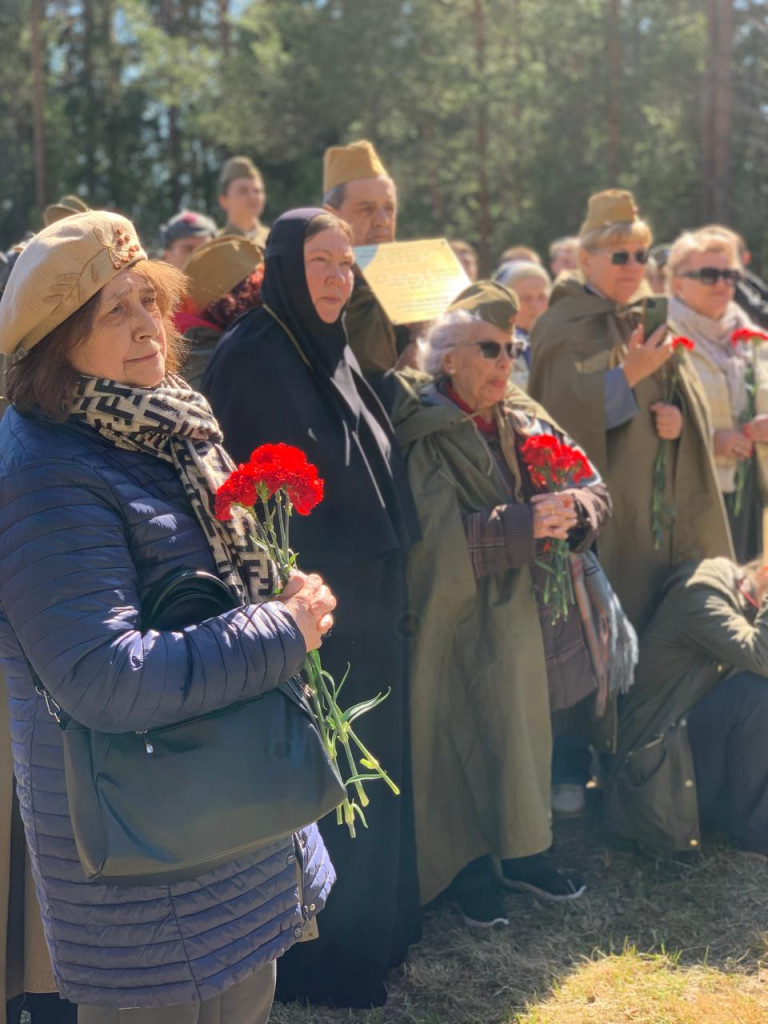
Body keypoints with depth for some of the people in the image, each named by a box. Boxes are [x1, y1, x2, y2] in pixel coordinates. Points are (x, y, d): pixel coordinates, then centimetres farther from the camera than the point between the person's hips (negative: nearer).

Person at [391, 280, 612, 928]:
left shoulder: (526, 422, 8)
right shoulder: (424, 435, -11)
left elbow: (595, 491, 4)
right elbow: (436, 537, -22)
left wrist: (571, 510, -19)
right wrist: (526, 522, -27)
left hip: (528, 617, 6)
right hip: (461, 627, -6)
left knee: (523, 736, 15)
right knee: (466, 744, 3)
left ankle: (522, 853, 32)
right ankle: (467, 869, 21)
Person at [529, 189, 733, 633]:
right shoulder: (563, 327, -7)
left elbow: (691, 399, 13)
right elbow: (565, 416, -15)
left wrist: (679, 418, -10)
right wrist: (628, 375, -24)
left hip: (661, 505, 6)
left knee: (657, 611, 8)